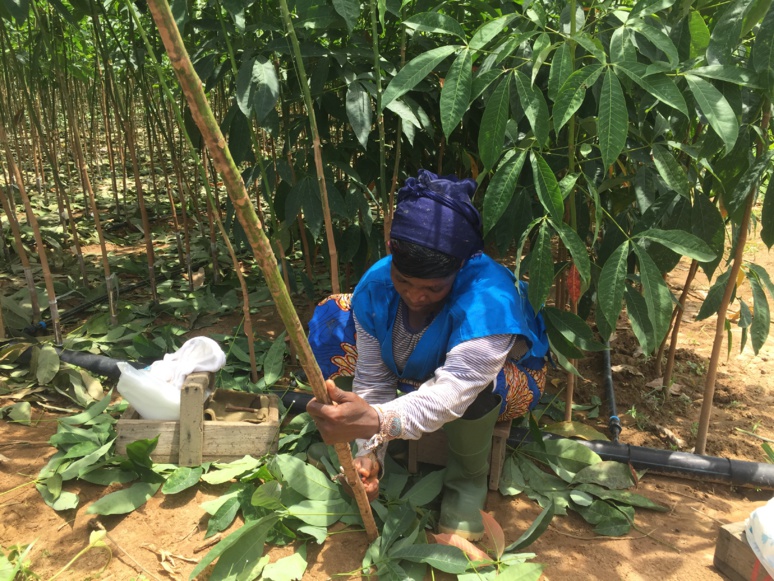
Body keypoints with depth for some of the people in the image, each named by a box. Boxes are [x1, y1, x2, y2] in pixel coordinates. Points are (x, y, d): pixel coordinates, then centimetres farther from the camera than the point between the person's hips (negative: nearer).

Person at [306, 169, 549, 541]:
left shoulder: (488, 298, -42)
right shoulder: (376, 286, -25)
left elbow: (452, 392, -53)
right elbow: (373, 381, -20)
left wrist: (376, 420, -70)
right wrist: (368, 452, -34)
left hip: (505, 379, -3)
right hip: (415, 377, 4)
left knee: (475, 385, -43)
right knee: (330, 319, -13)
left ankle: (468, 478, -11)